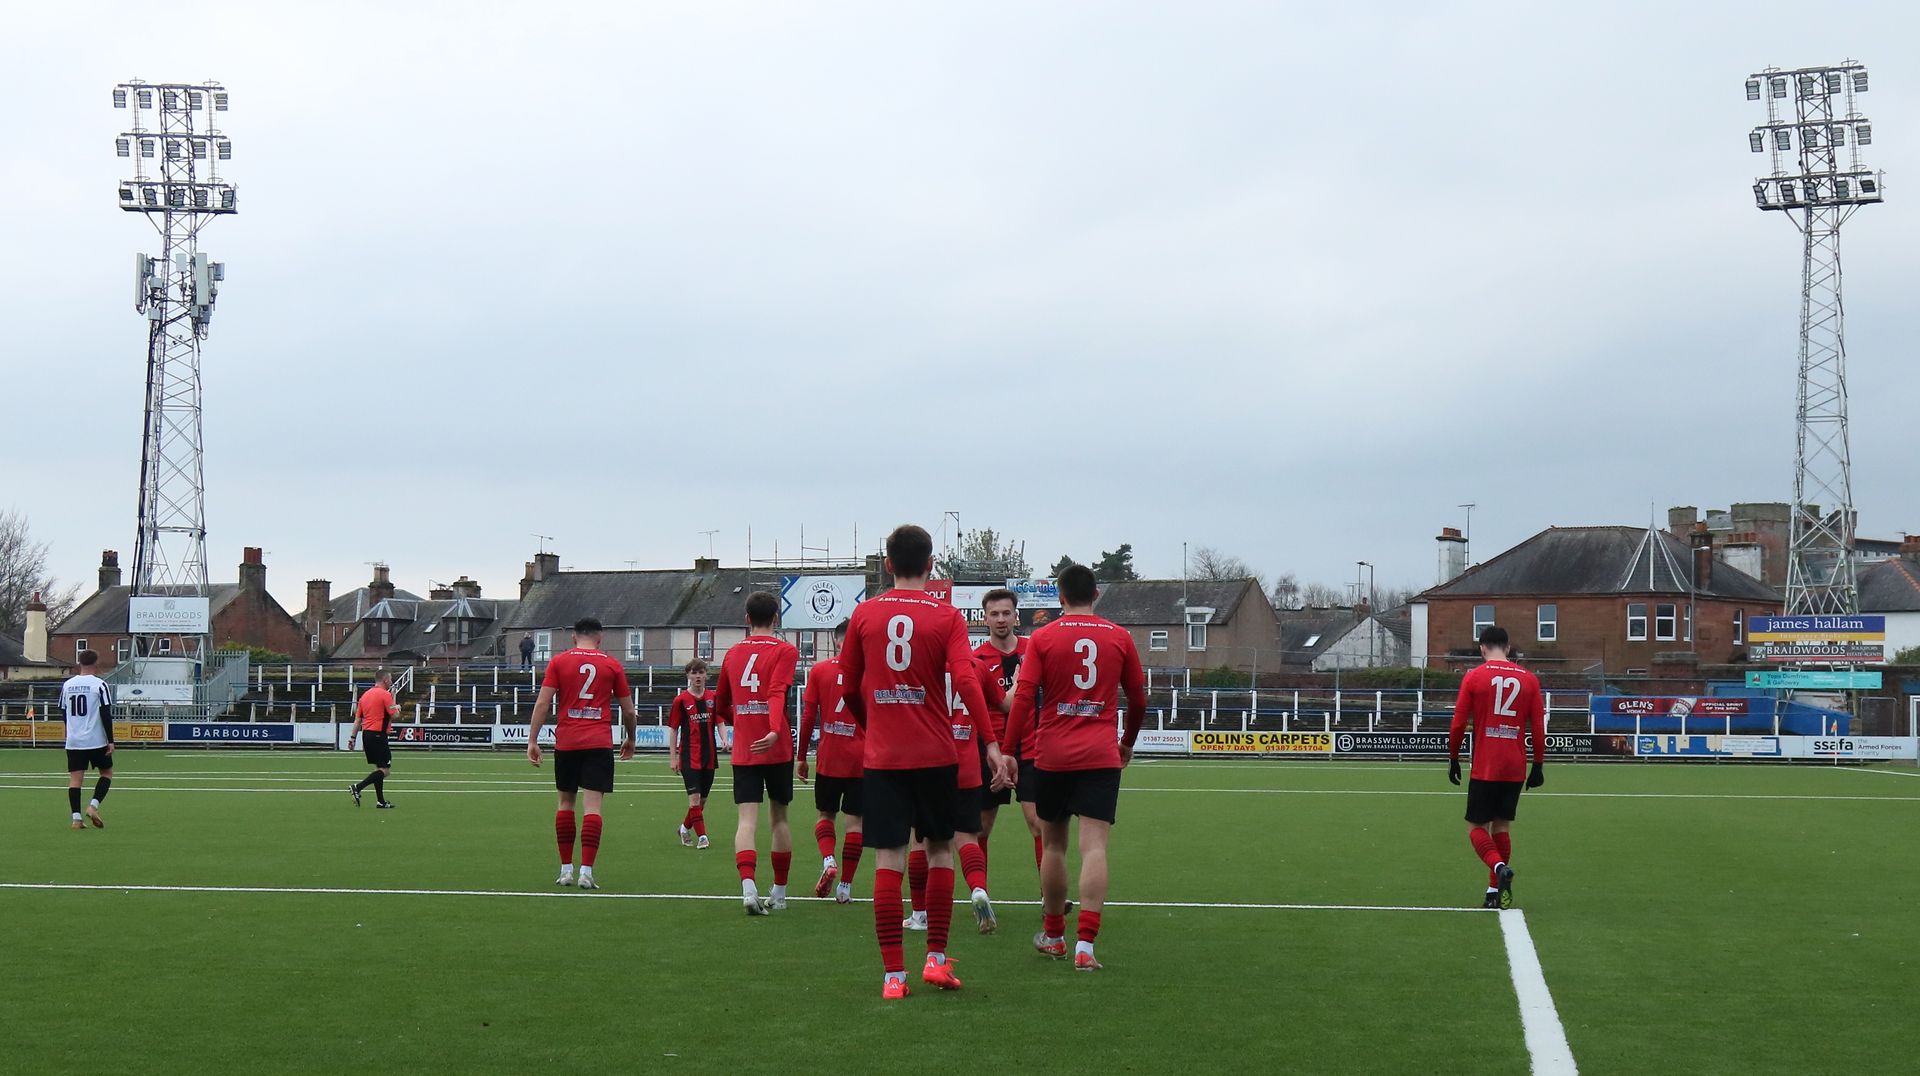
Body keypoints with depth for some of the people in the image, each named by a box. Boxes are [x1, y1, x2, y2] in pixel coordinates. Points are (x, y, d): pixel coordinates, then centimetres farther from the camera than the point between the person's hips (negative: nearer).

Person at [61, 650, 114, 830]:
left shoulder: (67, 684, 7)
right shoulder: (99, 684, -8)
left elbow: (63, 713, 17)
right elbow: (106, 714, -12)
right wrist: (110, 741, -8)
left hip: (73, 741, 4)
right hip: (96, 740, -4)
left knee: (75, 778, 3)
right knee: (107, 772, 13)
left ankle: (76, 817, -4)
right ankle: (93, 806, -4)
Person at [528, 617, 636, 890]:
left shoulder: (558, 661, 5)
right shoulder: (613, 665, 6)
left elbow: (543, 703, -3)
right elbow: (628, 710, 10)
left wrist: (532, 740, 0)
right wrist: (630, 740, 26)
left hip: (566, 742, 1)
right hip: (599, 744, -1)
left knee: (566, 802, 14)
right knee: (593, 805, -4)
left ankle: (566, 869, 16)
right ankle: (586, 871, -13)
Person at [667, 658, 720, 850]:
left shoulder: (713, 697, 5)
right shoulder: (681, 700, -2)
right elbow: (673, 729, 1)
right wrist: (674, 757, -1)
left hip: (709, 754, 4)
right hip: (689, 755, -4)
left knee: (703, 798, 11)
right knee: (694, 796, -13)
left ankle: (685, 827, 31)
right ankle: (702, 836, -11)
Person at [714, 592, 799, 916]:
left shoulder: (733, 653, 11)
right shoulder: (785, 651, -3)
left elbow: (720, 705, 20)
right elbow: (777, 693, -21)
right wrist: (774, 731, -33)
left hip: (743, 752, 2)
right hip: (777, 749, -2)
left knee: (747, 819, -5)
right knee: (779, 817, 11)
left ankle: (748, 886, -27)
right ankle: (779, 892, 20)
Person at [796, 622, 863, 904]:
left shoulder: (819, 670, 1)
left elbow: (808, 716, 0)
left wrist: (801, 757, 7)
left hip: (828, 760, 1)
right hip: (862, 761, -1)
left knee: (826, 815, 17)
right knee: (854, 821, 5)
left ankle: (828, 860, -10)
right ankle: (845, 886, 5)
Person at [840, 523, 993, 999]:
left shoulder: (864, 614, 3)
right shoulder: (947, 617, -3)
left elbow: (849, 687, 11)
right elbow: (965, 681, -16)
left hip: (882, 757, 1)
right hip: (936, 755, -1)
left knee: (888, 860, 1)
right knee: (940, 850, 15)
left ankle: (894, 974, -1)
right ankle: (936, 959, 13)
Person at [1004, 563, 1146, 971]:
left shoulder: (1043, 638, 0)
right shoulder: (1119, 637, 5)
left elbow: (1023, 698, -6)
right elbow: (1138, 699, 12)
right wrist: (1128, 742, 29)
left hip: (1052, 756, 0)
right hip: (1101, 756, 0)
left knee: (1053, 844, 14)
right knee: (1094, 847, -6)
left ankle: (1053, 936, 26)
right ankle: (1085, 945, -16)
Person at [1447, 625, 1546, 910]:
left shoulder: (1474, 677, -3)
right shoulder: (1528, 679, 5)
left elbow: (1458, 724, -4)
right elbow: (1538, 728, 4)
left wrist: (1453, 759, 7)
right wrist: (1539, 765, 12)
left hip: (1484, 768, -3)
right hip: (1515, 769, 3)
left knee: (1476, 827, 5)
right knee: (1502, 827, 14)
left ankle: (1500, 867, -22)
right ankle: (1495, 892, 12)